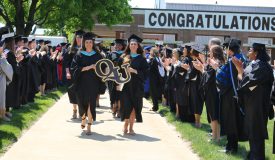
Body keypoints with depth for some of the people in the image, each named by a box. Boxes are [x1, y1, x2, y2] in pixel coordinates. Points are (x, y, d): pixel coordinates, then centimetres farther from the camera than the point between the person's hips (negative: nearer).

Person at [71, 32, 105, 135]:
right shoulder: (79, 55, 3)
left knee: (91, 104, -6)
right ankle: (83, 119, 37)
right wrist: (87, 67, -16)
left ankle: (89, 126, -3)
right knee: (82, 103, 8)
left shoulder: (97, 55, 6)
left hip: (93, 83, 0)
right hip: (82, 83, 0)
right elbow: (74, 68, -7)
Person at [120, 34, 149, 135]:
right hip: (125, 85, 1)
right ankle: (126, 125, 12)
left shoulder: (141, 59, 3)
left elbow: (145, 73, -4)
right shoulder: (124, 57, 8)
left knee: (134, 106, 0)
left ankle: (131, 127, 10)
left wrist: (134, 71, -17)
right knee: (126, 105, -3)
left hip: (136, 86, -1)